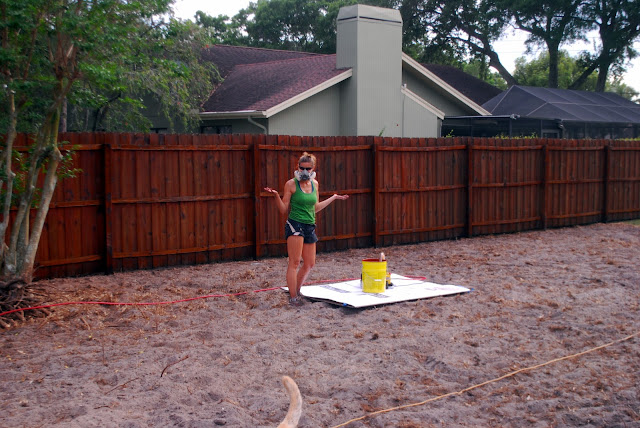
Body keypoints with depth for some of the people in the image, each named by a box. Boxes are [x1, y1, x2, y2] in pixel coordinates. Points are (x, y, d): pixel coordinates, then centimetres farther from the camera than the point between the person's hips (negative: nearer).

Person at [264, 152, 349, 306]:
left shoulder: (314, 183, 12)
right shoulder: (291, 184, -5)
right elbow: (284, 210, -3)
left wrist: (334, 197, 27)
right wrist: (276, 196, -19)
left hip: (310, 227, 6)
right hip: (295, 225, -6)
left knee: (309, 264, 10)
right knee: (294, 263, -9)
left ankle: (296, 290, 27)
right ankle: (293, 298, -3)